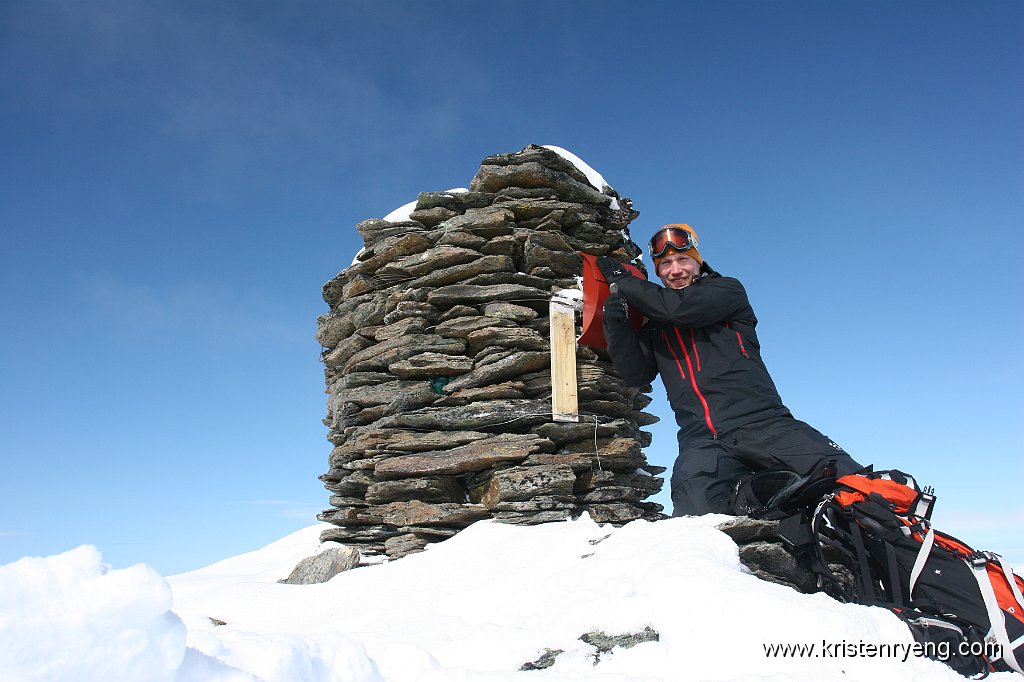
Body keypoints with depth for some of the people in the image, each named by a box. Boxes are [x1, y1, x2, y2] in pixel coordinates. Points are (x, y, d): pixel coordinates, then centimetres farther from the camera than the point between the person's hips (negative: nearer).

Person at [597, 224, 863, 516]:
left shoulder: (729, 291, 14)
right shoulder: (655, 323, 24)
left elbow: (680, 307, -6)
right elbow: (636, 374, 11)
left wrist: (622, 282, 5)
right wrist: (616, 322, -2)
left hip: (763, 423, -2)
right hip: (701, 441, 2)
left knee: (849, 480, -23)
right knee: (697, 515, -28)